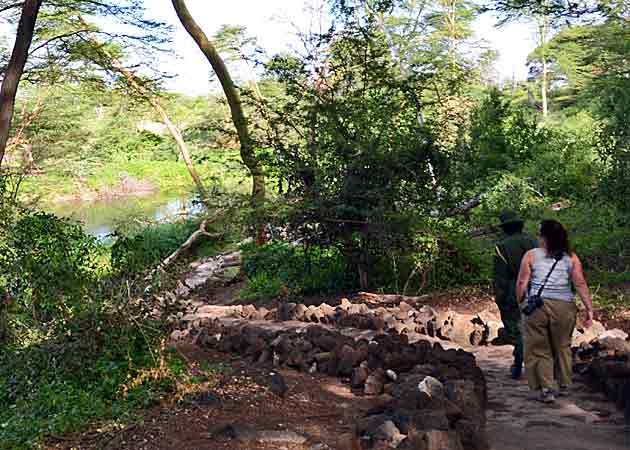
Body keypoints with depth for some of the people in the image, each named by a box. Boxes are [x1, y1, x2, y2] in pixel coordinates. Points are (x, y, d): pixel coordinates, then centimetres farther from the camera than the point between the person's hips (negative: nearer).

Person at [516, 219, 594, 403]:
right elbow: (580, 284, -1)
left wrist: (521, 302, 12)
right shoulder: (571, 258, 5)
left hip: (537, 306, -2)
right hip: (564, 306, 2)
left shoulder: (531, 255, 2)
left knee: (539, 349, 9)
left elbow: (521, 283, -1)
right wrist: (589, 309, 0)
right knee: (562, 346, 20)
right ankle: (564, 385, 30)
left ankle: (546, 389, 4)